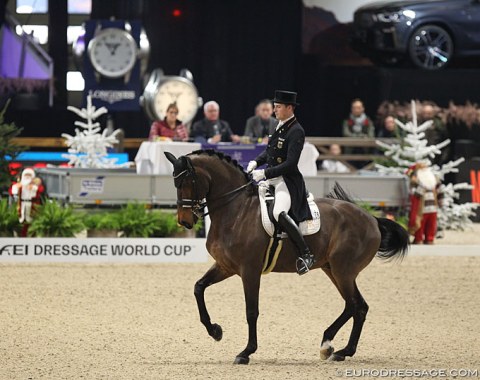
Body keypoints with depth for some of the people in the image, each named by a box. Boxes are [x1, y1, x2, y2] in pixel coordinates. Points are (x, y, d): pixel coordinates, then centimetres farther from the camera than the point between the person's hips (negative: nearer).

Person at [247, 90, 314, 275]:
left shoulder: (296, 131, -15)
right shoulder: (280, 126, 13)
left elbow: (290, 164, -21)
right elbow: (269, 151, 26)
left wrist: (265, 173, -22)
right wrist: (256, 162, 7)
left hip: (288, 181, -11)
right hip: (272, 179, 11)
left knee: (279, 213, -34)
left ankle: (305, 254, -28)